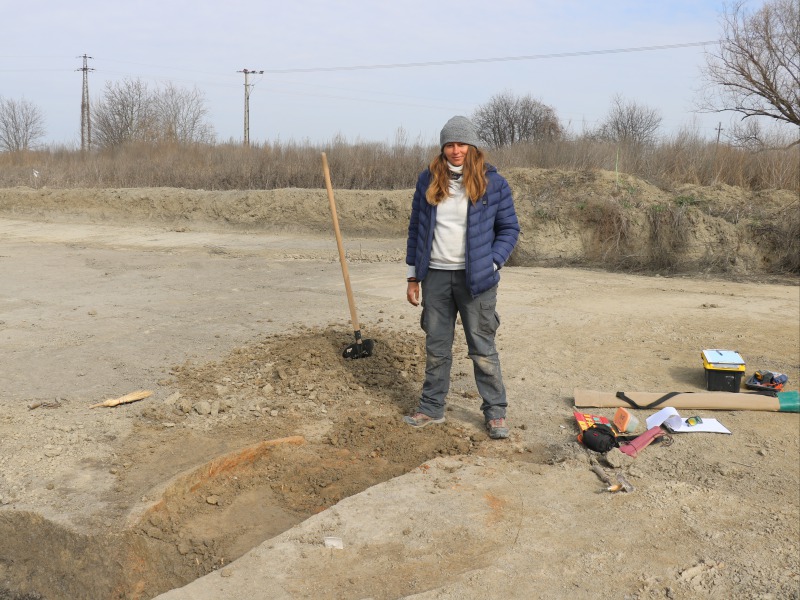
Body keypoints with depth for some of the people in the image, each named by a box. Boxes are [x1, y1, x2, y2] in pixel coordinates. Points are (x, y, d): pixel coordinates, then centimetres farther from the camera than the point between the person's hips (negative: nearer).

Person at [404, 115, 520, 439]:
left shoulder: (492, 182, -4)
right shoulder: (428, 180, 4)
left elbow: (509, 228, 2)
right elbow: (415, 228, 9)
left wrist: (491, 264, -10)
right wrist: (413, 276, 7)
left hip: (475, 278, -3)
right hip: (435, 276, 3)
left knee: (482, 348, 3)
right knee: (436, 347, 12)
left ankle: (495, 412, 15)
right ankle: (432, 407, 25)